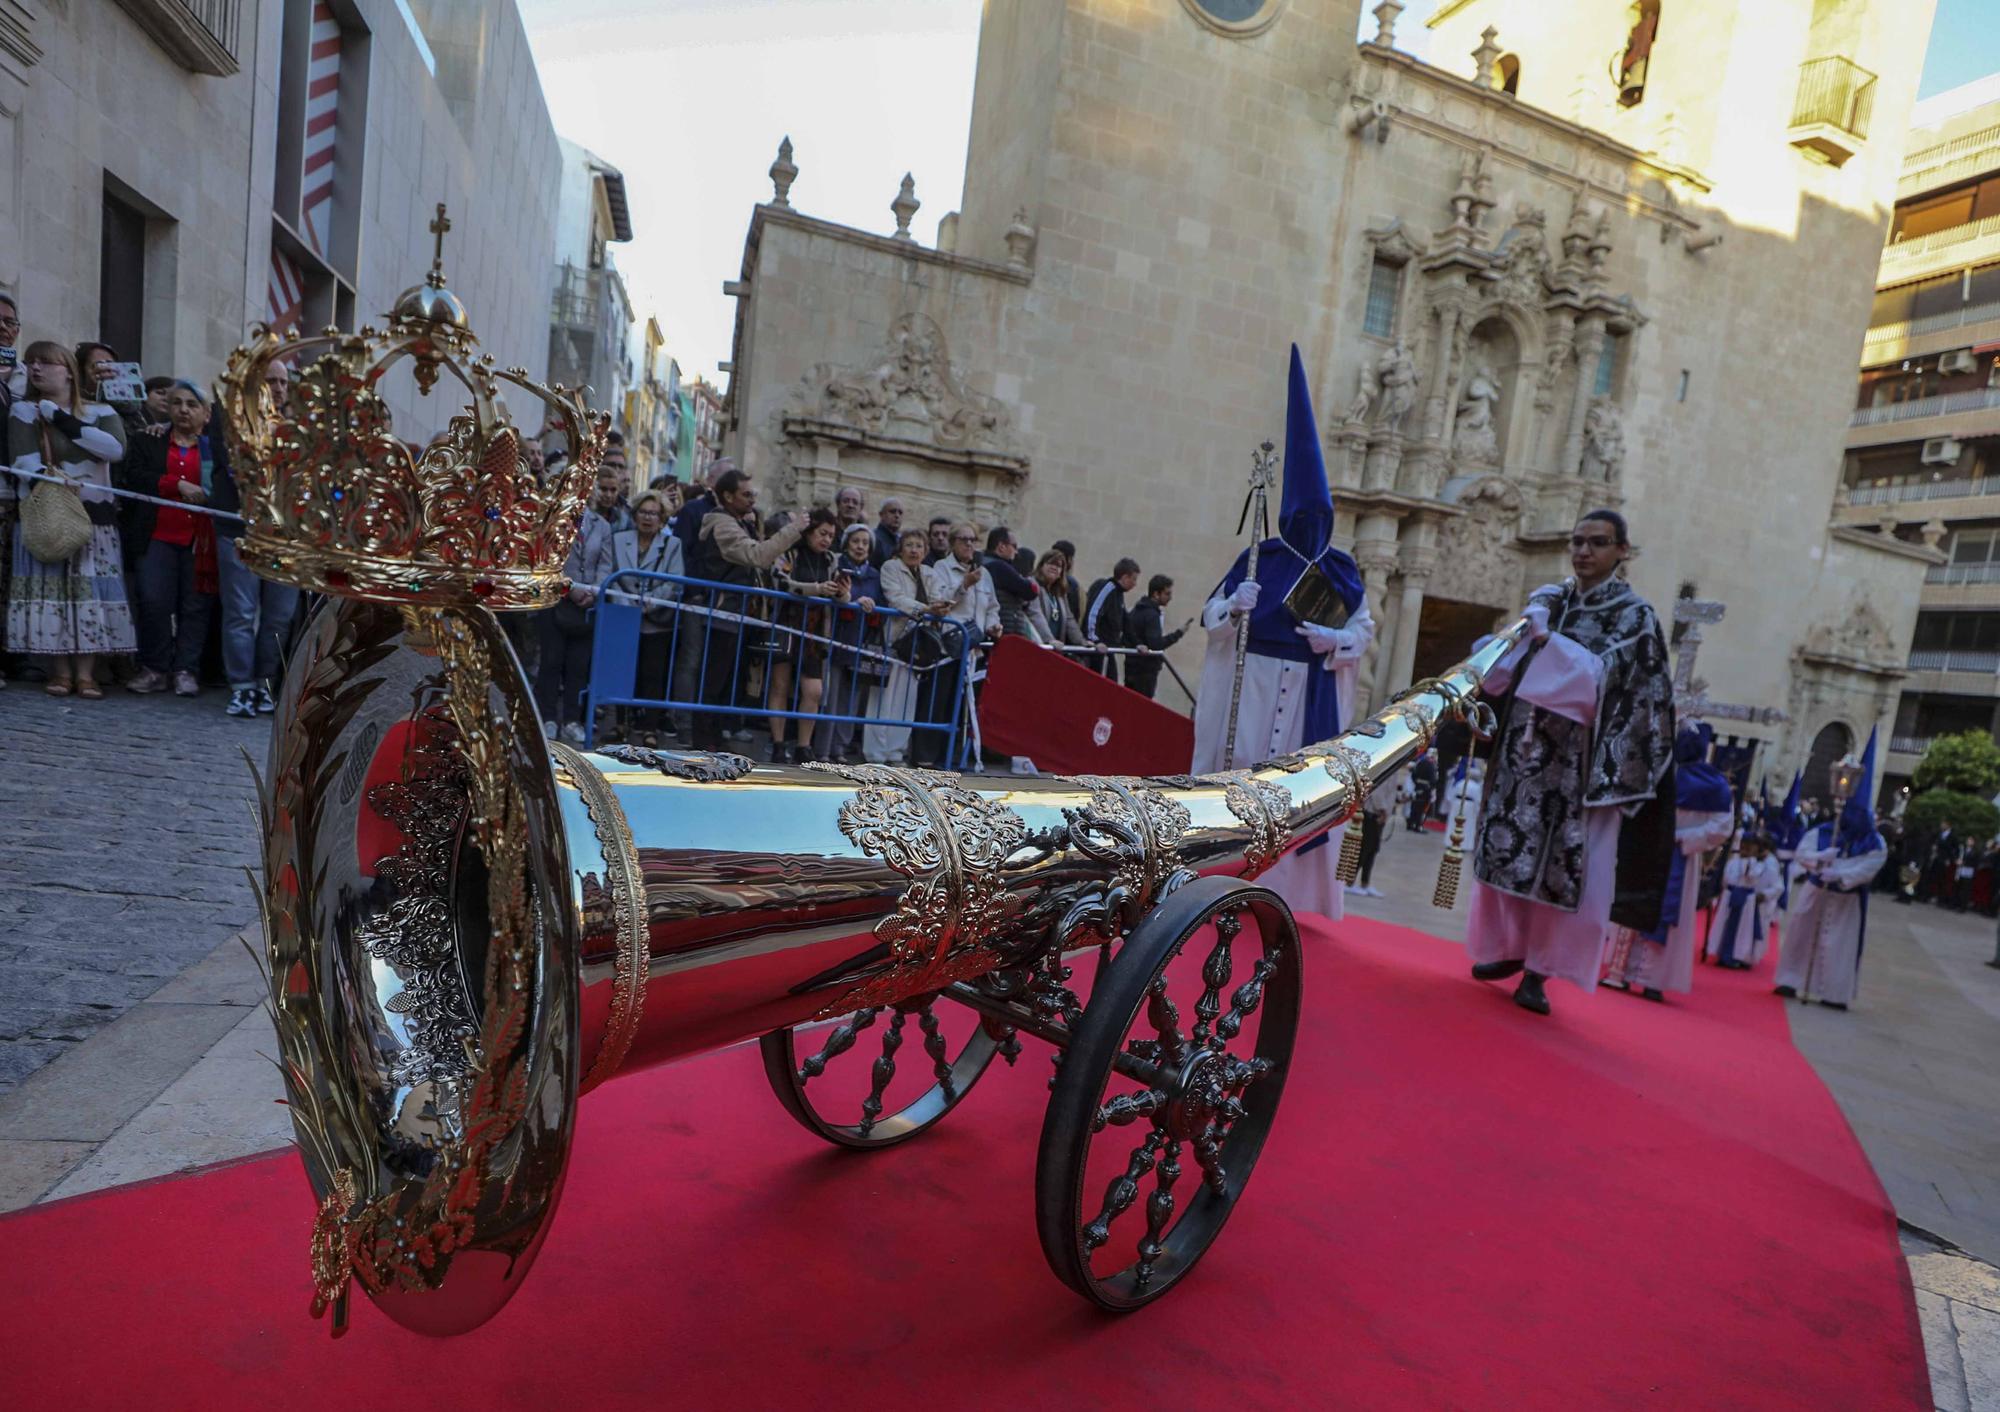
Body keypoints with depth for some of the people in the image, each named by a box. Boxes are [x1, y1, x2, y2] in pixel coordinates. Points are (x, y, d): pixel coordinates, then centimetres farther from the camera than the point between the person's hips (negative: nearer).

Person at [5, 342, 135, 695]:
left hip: (95, 516, 1)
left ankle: (85, 673, -2)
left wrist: (63, 420, -9)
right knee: (50, 590, -6)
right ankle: (60, 671, 0)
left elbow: (116, 448, -11)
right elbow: (24, 461, -8)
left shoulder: (101, 412, 9)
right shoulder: (23, 410, 6)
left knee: (91, 592, -4)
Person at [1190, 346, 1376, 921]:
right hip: (1254, 682, -1)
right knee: (1243, 769, -2)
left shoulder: (1341, 568, 7)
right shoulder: (1259, 557, 2)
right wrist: (1235, 605, -21)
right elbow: (1210, 613, 1)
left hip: (1313, 692, 2)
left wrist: (1335, 639, -10)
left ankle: (1287, 888, 11)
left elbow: (1364, 625, 11)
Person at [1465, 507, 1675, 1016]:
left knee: (1563, 859, -3)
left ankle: (1539, 969, 5)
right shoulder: (1546, 600, 11)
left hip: (1579, 761, -4)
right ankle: (1511, 949, 21)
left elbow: (1602, 675, -14)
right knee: (1510, 847, 6)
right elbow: (1508, 666, 10)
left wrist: (1549, 642, -21)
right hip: (1525, 749, 4)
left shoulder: (1634, 614, -1)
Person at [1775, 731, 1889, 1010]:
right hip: (1814, 893, 2)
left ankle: (1835, 994, 6)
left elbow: (1866, 869, -19)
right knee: (1801, 935, 7)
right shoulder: (1821, 833, -5)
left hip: (1846, 900, -2)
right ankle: (1791, 983, 17)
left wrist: (1839, 875, -32)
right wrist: (1820, 858, -29)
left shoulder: (1874, 845, -9)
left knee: (1839, 944, 0)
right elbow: (1802, 854, -9)